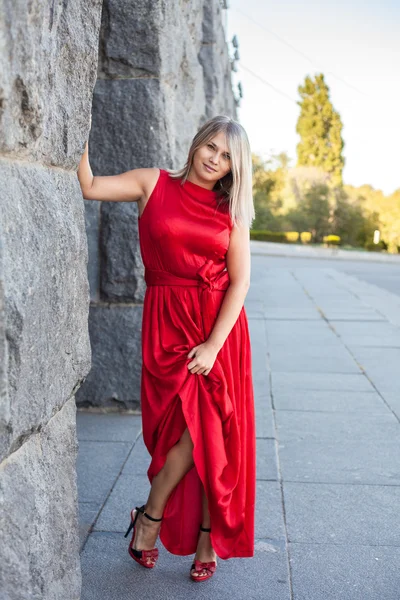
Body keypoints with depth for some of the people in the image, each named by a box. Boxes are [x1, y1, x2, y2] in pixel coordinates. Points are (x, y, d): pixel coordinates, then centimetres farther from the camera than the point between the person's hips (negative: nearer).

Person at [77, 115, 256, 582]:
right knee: (194, 425, -8)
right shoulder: (154, 184, 5)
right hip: (168, 321, -2)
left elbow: (240, 280, -1)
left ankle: (208, 535, 19)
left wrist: (214, 344, -10)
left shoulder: (231, 210, 6)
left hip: (220, 324, 2)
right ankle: (150, 519, 17)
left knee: (215, 430, 2)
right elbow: (89, 187, -2)